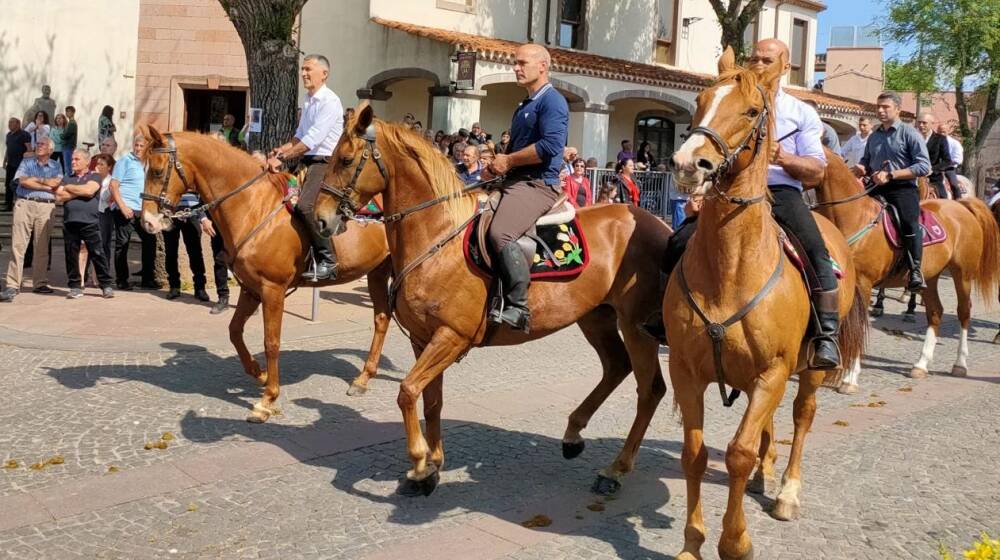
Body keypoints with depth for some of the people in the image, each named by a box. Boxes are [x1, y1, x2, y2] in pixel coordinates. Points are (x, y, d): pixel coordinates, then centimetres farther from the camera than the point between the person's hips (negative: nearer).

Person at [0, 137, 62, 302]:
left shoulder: (56, 166, 13)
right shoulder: (26, 163, 13)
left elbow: (56, 182, -7)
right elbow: (22, 181, -4)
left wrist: (35, 179, -4)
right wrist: (46, 186, -5)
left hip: (46, 207, 0)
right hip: (24, 204, 0)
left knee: (42, 247, 4)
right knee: (18, 245, -6)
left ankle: (40, 283, 13)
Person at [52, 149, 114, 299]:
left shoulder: (94, 177, 7)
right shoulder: (67, 179, 19)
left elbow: (89, 190, -13)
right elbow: (59, 197, 5)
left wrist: (69, 188, 1)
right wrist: (80, 192, -2)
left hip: (90, 222, -4)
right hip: (69, 222, 4)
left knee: (97, 254, -4)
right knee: (71, 255, 4)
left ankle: (106, 285, 1)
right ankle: (75, 287, 12)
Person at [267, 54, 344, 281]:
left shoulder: (330, 102, -13)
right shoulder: (308, 100, 16)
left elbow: (312, 139, -20)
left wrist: (283, 157, -20)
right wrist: (282, 149, 6)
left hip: (324, 162, -10)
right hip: (308, 162, 10)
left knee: (305, 205, -28)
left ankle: (327, 261, -21)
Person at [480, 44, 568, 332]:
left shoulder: (552, 102, -7)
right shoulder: (524, 106, 23)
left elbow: (550, 146, -21)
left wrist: (508, 160, -12)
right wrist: (495, 166, 13)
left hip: (537, 185, -11)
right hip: (514, 182, 11)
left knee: (500, 233, -32)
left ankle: (518, 307, -28)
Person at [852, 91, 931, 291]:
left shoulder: (910, 133, -1)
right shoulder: (874, 136, 17)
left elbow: (924, 166, -9)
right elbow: (866, 161, 28)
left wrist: (891, 175, -17)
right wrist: (862, 168, 2)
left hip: (902, 187, -7)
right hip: (876, 188, 7)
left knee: (909, 221, -31)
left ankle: (915, 272, -27)